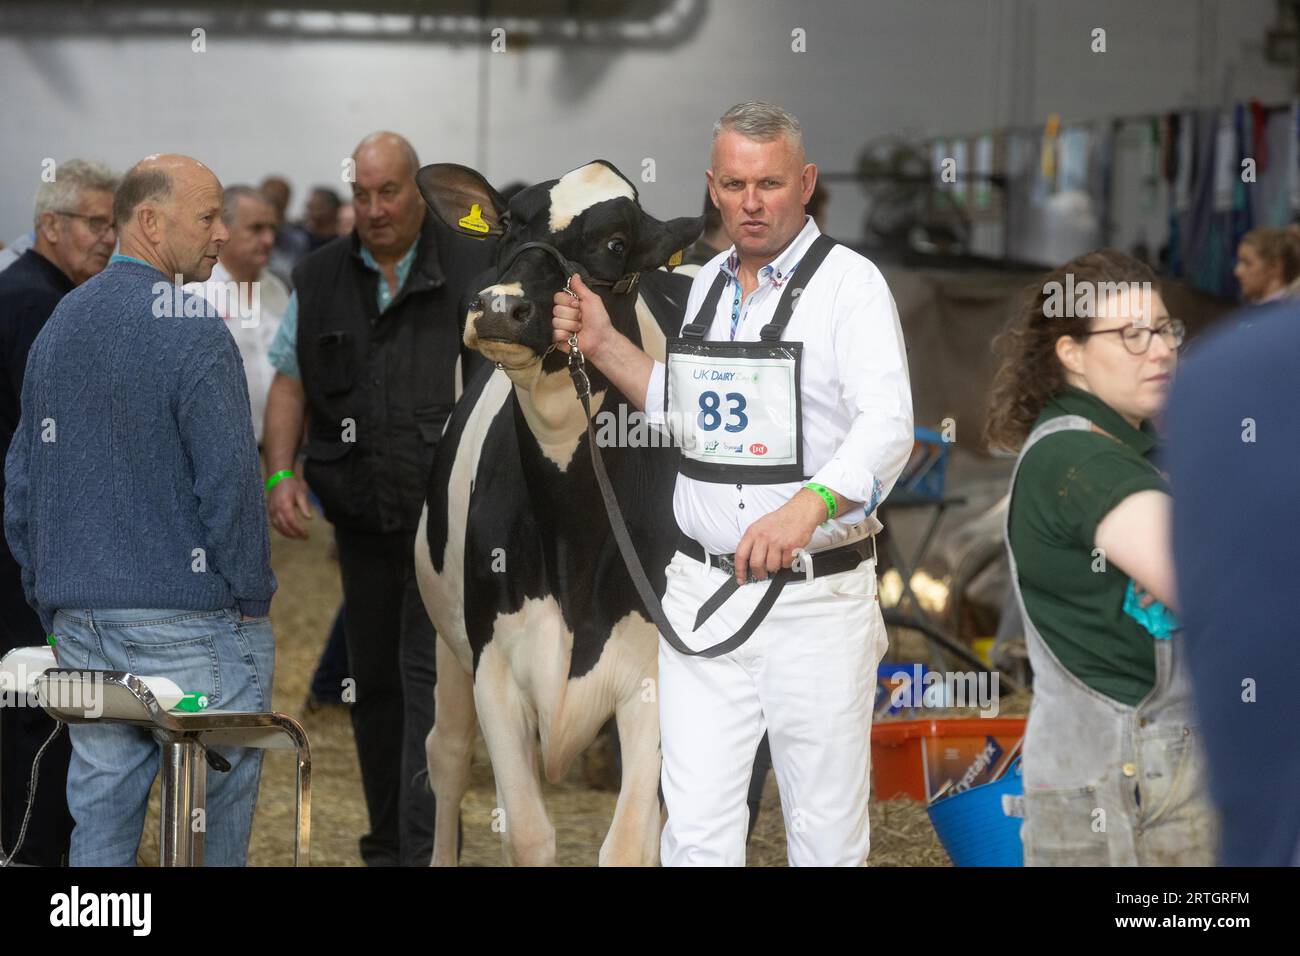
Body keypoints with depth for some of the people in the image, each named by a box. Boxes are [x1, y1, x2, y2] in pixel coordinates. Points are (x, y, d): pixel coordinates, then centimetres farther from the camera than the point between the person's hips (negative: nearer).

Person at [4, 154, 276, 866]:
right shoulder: (192, 333, -14)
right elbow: (230, 485, -17)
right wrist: (253, 598, -5)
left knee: (98, 823, 11)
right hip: (191, 622, -7)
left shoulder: (57, 327, 11)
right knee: (210, 833, 3)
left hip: (83, 627, 7)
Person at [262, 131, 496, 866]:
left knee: (428, 674, -13)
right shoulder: (321, 280, 9)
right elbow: (291, 382, 14)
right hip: (361, 516, 5)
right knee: (374, 680, 12)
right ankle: (387, 843, 22)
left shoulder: (474, 268, -2)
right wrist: (282, 475, 1)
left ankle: (424, 846, -16)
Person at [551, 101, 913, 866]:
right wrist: (603, 344, 16)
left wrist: (806, 507, -42)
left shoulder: (850, 283, -10)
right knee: (696, 831, 3)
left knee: (828, 832, 3)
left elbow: (888, 427, -25)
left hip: (817, 597, -5)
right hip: (704, 594, 5)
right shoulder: (708, 284, 13)